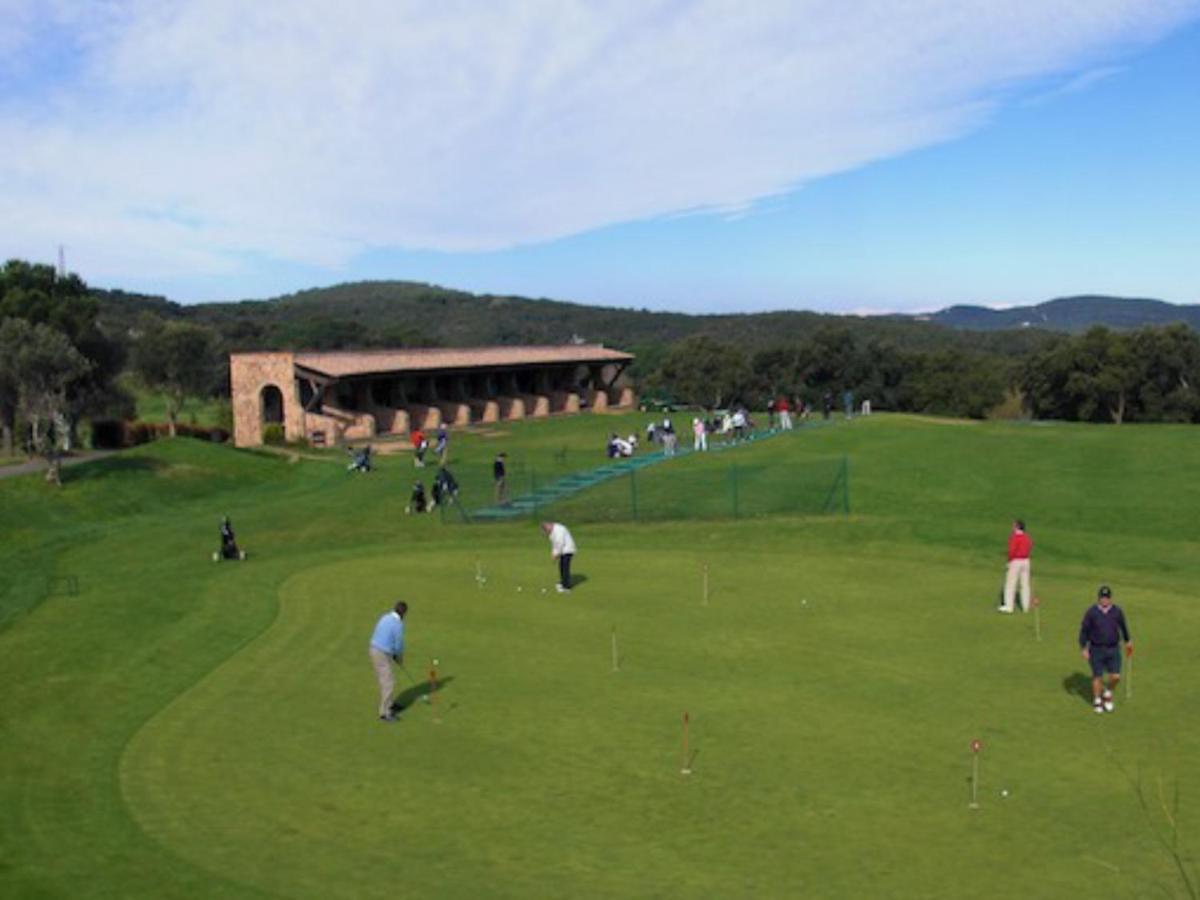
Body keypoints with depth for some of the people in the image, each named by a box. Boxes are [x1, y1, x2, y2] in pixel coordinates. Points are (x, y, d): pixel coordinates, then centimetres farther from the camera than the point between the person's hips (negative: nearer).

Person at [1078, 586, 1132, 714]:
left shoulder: (1117, 611, -4)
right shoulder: (1091, 612, -11)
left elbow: (1123, 626, 15)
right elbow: (1084, 630, -5)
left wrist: (1128, 641, 27)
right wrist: (1083, 648, -8)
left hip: (1113, 649, 2)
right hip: (1096, 650, -2)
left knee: (1115, 677, -3)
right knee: (1097, 676, 5)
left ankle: (1108, 693, 26)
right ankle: (1097, 700, 24)